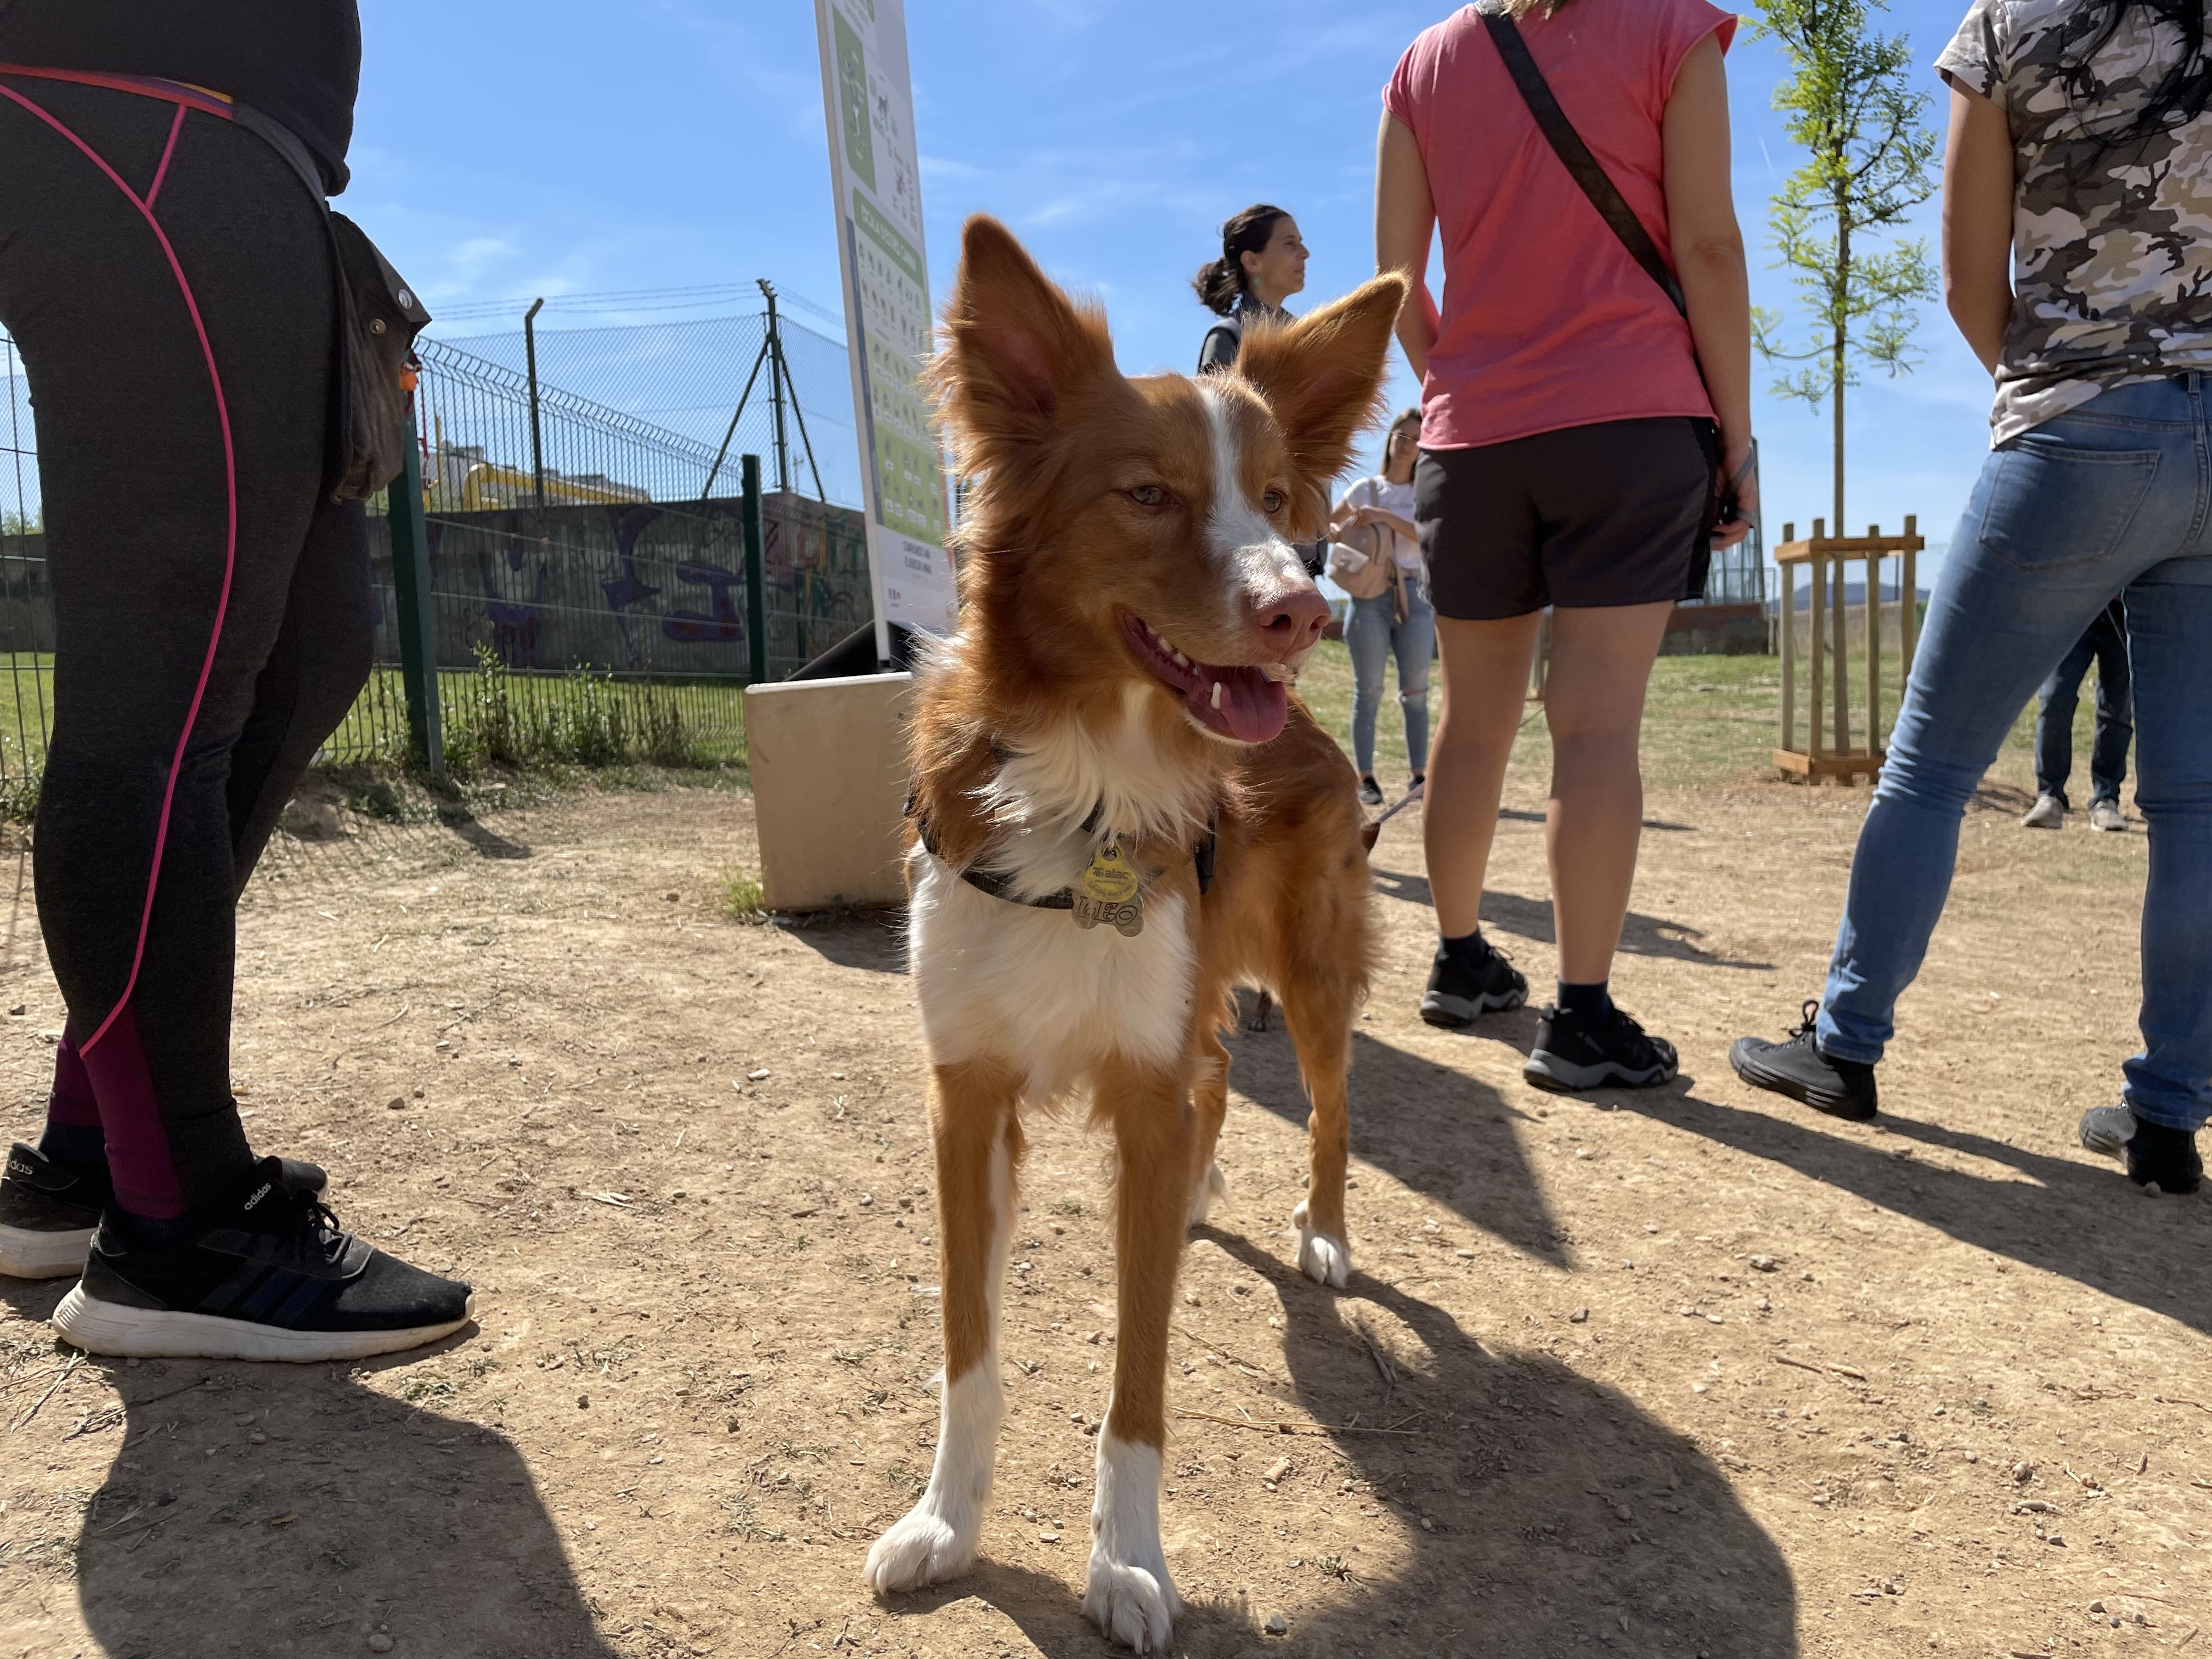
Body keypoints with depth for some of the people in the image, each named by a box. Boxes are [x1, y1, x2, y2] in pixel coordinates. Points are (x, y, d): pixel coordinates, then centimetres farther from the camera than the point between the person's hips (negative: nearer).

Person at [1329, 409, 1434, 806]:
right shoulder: (1364, 489, 9)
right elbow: (1327, 523, 19)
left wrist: (1384, 516, -17)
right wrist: (1340, 535, -3)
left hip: (1413, 595, 0)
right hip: (1370, 597, 0)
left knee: (1415, 691, 0)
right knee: (1368, 691, -1)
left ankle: (1419, 775, 3)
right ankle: (1365, 777, 1)